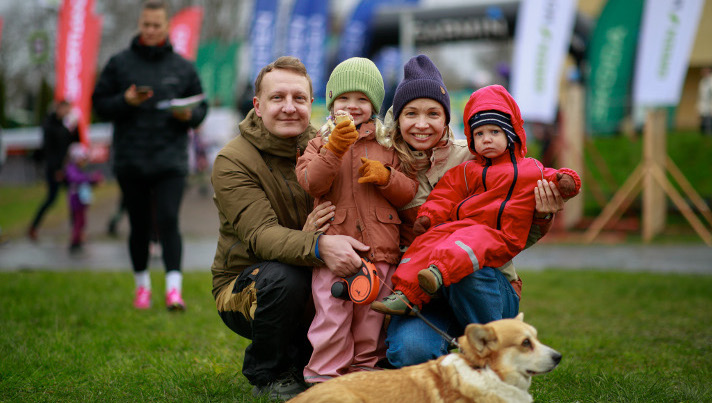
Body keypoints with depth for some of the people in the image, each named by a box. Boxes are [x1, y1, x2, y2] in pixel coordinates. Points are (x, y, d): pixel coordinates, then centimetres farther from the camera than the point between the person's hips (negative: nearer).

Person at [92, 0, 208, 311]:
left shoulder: (182, 67, 7)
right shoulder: (120, 63, 5)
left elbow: (201, 107, 12)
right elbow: (100, 103, 6)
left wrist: (189, 115, -11)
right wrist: (125, 101, -13)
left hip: (171, 160, -1)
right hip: (130, 161, 1)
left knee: (168, 220, -13)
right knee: (139, 225, 9)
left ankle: (174, 287, -16)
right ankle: (142, 285, 24)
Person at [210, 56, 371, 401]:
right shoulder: (233, 162, -15)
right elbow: (261, 235, -29)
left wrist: (313, 232, -29)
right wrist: (318, 246, -50)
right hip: (241, 288, -5)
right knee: (284, 276, -36)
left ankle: (301, 359, 8)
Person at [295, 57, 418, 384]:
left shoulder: (388, 146, 11)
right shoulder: (320, 143, 9)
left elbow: (409, 193, 10)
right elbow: (311, 182, -9)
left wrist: (385, 176, -9)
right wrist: (333, 150, -22)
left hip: (379, 247, 2)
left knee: (371, 314, 8)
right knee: (332, 314, -4)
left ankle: (365, 368, 22)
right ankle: (325, 374, 6)